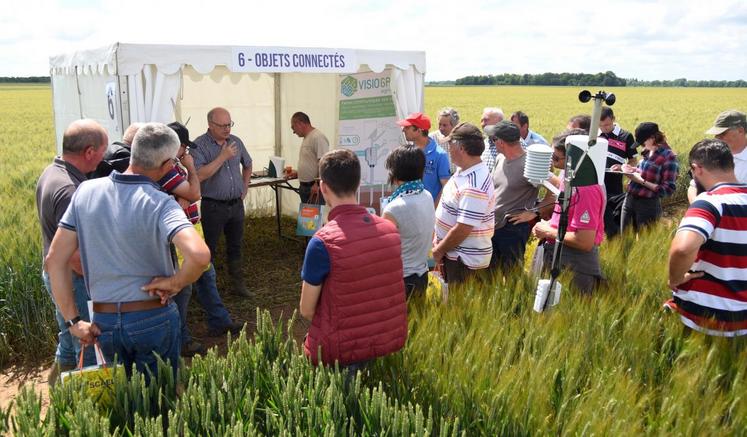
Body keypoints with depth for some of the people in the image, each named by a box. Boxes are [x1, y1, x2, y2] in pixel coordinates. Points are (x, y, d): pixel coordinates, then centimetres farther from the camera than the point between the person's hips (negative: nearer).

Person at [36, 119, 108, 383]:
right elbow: (74, 256, -30)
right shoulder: (69, 190, -29)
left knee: (69, 343, 26)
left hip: (55, 274, 10)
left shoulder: (51, 172, 3)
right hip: (73, 281, -10)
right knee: (91, 352, 4)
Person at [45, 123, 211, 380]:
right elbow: (199, 255, -36)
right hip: (154, 319, -4)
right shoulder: (160, 204, -19)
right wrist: (175, 283, -15)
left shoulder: (86, 191, -4)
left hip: (103, 321, 4)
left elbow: (55, 260, -2)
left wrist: (73, 321, 2)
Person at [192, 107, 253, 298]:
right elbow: (199, 175, -24)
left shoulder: (236, 141, 6)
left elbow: (247, 165, 23)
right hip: (213, 206, -5)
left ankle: (238, 284, 28)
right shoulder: (199, 145, -12)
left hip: (236, 204, 6)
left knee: (235, 246, 16)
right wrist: (223, 156, -23)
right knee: (209, 249, 4)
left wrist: (244, 187, 13)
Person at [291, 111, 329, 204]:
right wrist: (296, 173, 20)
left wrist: (317, 184, -25)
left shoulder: (318, 137, -16)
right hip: (304, 186, 10)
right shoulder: (306, 138, 16)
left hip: (314, 188, -10)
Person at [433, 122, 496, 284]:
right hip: (454, 253, 9)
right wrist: (439, 239, 10)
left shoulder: (474, 186, -28)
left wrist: (439, 250, -14)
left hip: (466, 260, -9)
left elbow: (463, 228, -27)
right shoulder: (464, 171, 4)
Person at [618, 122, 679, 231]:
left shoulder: (668, 156, -14)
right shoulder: (648, 152, 6)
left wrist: (642, 181, -19)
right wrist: (627, 168, 5)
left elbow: (668, 189, -15)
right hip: (630, 200, 7)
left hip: (648, 205, -7)